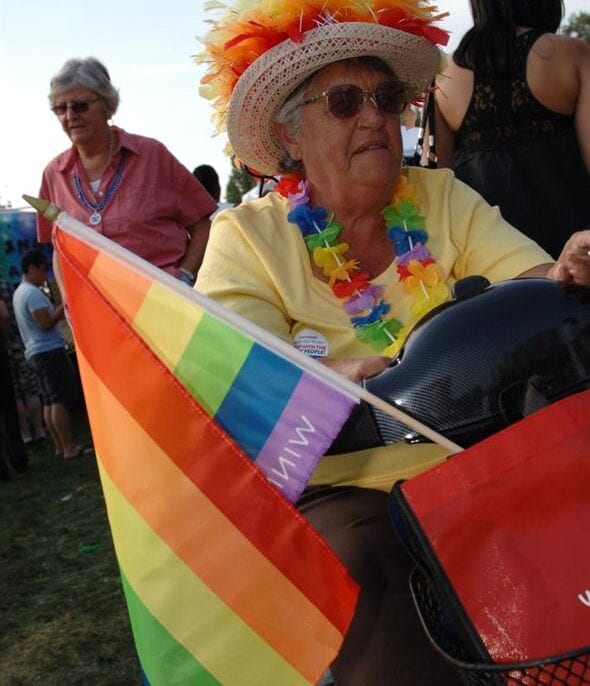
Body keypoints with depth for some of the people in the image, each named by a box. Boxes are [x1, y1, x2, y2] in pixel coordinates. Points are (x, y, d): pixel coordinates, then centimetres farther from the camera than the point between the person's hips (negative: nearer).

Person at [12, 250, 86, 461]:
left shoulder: (19, 292, 18)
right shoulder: (33, 292, -13)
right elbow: (46, 323, -20)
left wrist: (59, 310, 14)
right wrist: (64, 306, -12)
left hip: (35, 352, 10)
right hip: (49, 350, -10)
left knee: (49, 401, 8)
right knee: (60, 400, -11)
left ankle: (59, 446, 10)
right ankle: (69, 448, -12)